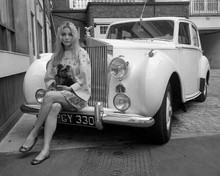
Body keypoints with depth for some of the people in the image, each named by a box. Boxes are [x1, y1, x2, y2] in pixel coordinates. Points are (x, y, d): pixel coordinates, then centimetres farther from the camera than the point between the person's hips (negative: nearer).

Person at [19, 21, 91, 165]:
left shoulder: (81, 53, -2)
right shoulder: (57, 55, 14)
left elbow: (85, 79, -8)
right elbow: (49, 76, 13)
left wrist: (70, 88, -14)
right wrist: (52, 85, -6)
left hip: (79, 94, -4)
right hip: (59, 94, 4)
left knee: (50, 96, -31)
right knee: (54, 107, -32)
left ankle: (34, 134, -18)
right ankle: (46, 149, -33)